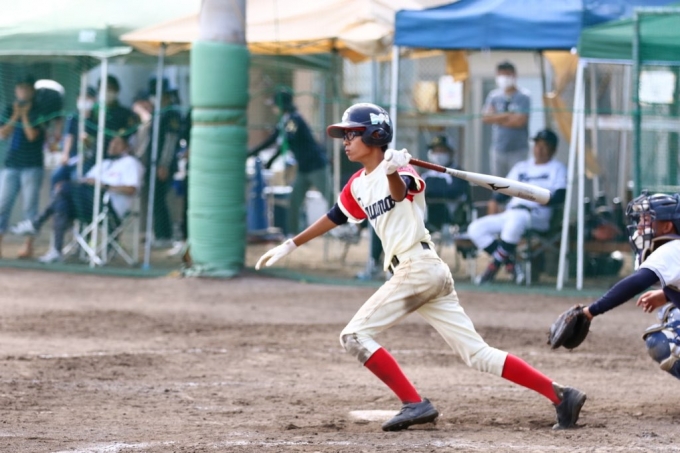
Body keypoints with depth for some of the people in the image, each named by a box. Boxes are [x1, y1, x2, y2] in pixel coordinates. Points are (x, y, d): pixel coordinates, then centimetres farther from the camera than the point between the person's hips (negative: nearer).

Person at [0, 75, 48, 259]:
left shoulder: (37, 112, -1)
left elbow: (32, 135, -12)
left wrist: (24, 115, -9)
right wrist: (16, 116, -8)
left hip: (32, 167, -3)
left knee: (30, 207, -3)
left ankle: (28, 245, -1)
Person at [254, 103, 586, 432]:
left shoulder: (399, 170, -6)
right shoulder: (358, 185, 19)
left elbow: (399, 192, -29)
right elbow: (334, 218, 32)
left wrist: (393, 173, -52)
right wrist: (290, 246, 37)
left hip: (418, 267, -8)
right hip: (432, 272, 8)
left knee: (355, 336, -8)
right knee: (479, 355, 2)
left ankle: (415, 404, -11)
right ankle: (560, 395, -3)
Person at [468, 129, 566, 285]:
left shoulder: (557, 168, 10)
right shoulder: (522, 167, 27)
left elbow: (560, 196, -3)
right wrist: (494, 201, 2)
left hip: (538, 215, -7)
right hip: (510, 212, 7)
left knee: (515, 221, -41)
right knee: (475, 229, -13)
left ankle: (494, 266, -33)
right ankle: (510, 265, -23)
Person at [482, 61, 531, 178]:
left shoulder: (523, 97, -6)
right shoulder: (494, 96, 7)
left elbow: (519, 121, -13)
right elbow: (486, 117, -4)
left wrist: (496, 118, -3)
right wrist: (508, 115, -11)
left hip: (518, 150, -4)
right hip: (498, 149, 4)